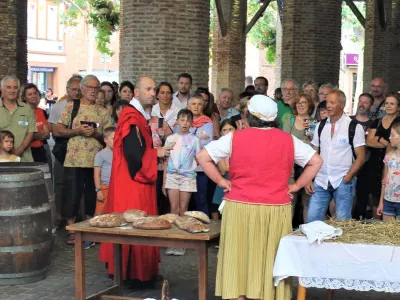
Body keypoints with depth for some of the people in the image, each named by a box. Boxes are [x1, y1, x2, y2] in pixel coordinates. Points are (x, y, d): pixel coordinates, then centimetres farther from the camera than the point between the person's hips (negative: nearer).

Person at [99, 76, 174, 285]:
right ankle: (132, 271, 2)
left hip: (135, 179, 11)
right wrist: (157, 153, -12)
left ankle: (129, 268, 21)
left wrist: (155, 152, 4)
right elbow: (133, 152, -26)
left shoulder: (137, 115, 14)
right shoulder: (131, 117, -19)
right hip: (132, 181, -11)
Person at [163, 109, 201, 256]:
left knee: (183, 209, 0)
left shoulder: (194, 139, 5)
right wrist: (164, 182, 5)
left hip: (188, 176, -1)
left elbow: (199, 160, 10)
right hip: (172, 175, 1)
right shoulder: (170, 139, 7)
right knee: (174, 208, -3)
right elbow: (166, 161, 8)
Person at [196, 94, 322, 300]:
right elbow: (316, 161, 7)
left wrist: (220, 181, 3)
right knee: (270, 260, 9)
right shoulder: (288, 140, 3)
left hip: (240, 207, -1)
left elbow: (203, 157, -4)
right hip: (276, 209, 1)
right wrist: (297, 185, 8)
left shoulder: (235, 138, -3)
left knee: (239, 258, 6)